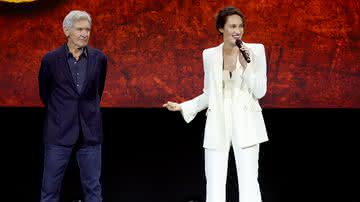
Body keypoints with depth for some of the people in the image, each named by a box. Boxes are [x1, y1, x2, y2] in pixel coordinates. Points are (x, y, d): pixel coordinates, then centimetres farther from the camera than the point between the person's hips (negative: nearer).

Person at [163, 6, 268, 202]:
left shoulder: (256, 50, -3)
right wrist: (182, 107, 1)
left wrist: (246, 65, -18)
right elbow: (209, 95, 12)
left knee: (248, 182, -5)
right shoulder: (209, 55, 5)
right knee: (214, 185, 1)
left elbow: (259, 92, -5)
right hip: (218, 125, 3)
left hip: (245, 124, -2)